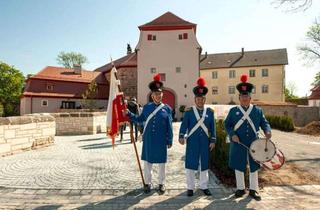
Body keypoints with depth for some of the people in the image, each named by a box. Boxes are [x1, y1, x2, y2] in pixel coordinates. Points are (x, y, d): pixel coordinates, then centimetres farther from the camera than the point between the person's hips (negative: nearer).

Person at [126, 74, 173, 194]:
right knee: (147, 162, 12)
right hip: (148, 140, 2)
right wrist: (129, 114, 2)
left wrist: (170, 140, -2)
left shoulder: (167, 109, -1)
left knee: (161, 162, 10)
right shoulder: (146, 107, 3)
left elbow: (169, 126, -1)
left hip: (161, 141, -1)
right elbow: (140, 119, 12)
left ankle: (161, 184, 28)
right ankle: (147, 183, 29)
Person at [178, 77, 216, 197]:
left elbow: (212, 127, 5)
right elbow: (184, 125, -7)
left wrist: (213, 141, 1)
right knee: (191, 165, 5)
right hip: (192, 143, -2)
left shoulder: (210, 112, 4)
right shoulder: (188, 112, -2)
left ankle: (204, 186, 29)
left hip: (205, 143, 2)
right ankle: (190, 187, 20)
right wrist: (181, 136, -20)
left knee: (204, 165, 12)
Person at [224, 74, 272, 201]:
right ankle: (240, 188, 26)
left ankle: (253, 190, 26)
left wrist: (267, 131, -15)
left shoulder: (258, 110, 7)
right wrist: (232, 134, -14)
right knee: (238, 167, 8)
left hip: (253, 144, 1)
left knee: (254, 167, 10)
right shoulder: (233, 110, 4)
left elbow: (264, 123, 6)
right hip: (238, 144, -1)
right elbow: (227, 125, 2)